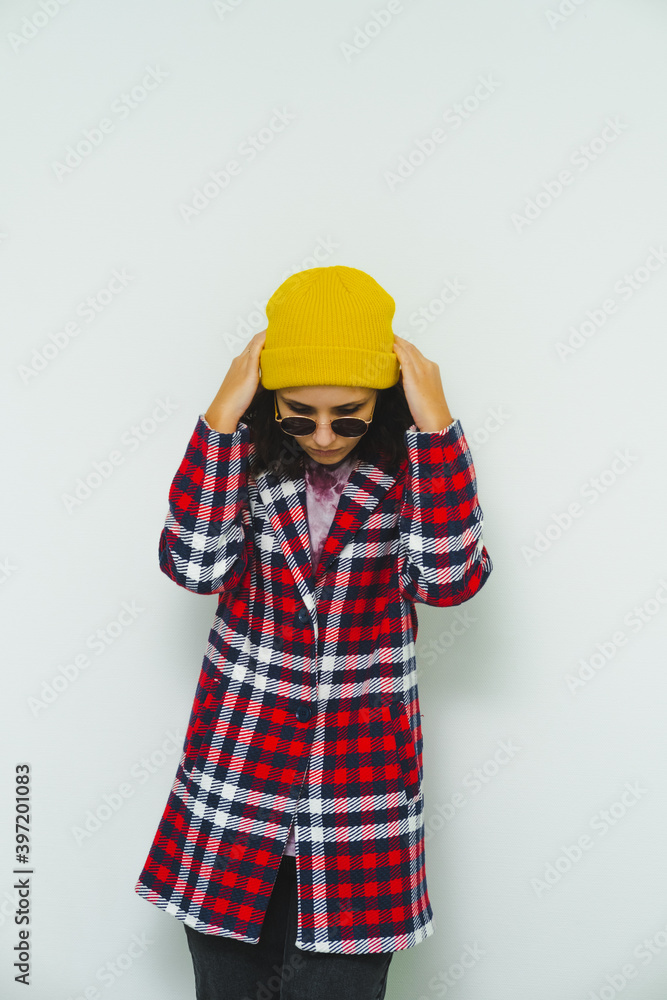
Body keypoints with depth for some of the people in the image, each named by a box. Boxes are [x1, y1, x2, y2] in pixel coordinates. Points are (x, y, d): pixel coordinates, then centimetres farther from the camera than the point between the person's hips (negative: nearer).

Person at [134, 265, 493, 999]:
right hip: (238, 755, 1)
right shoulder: (247, 456, -4)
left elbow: (449, 579, -21)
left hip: (363, 770, -1)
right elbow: (193, 565, -18)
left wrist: (434, 428, -23)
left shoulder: (410, 465, -6)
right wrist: (221, 420, -21)